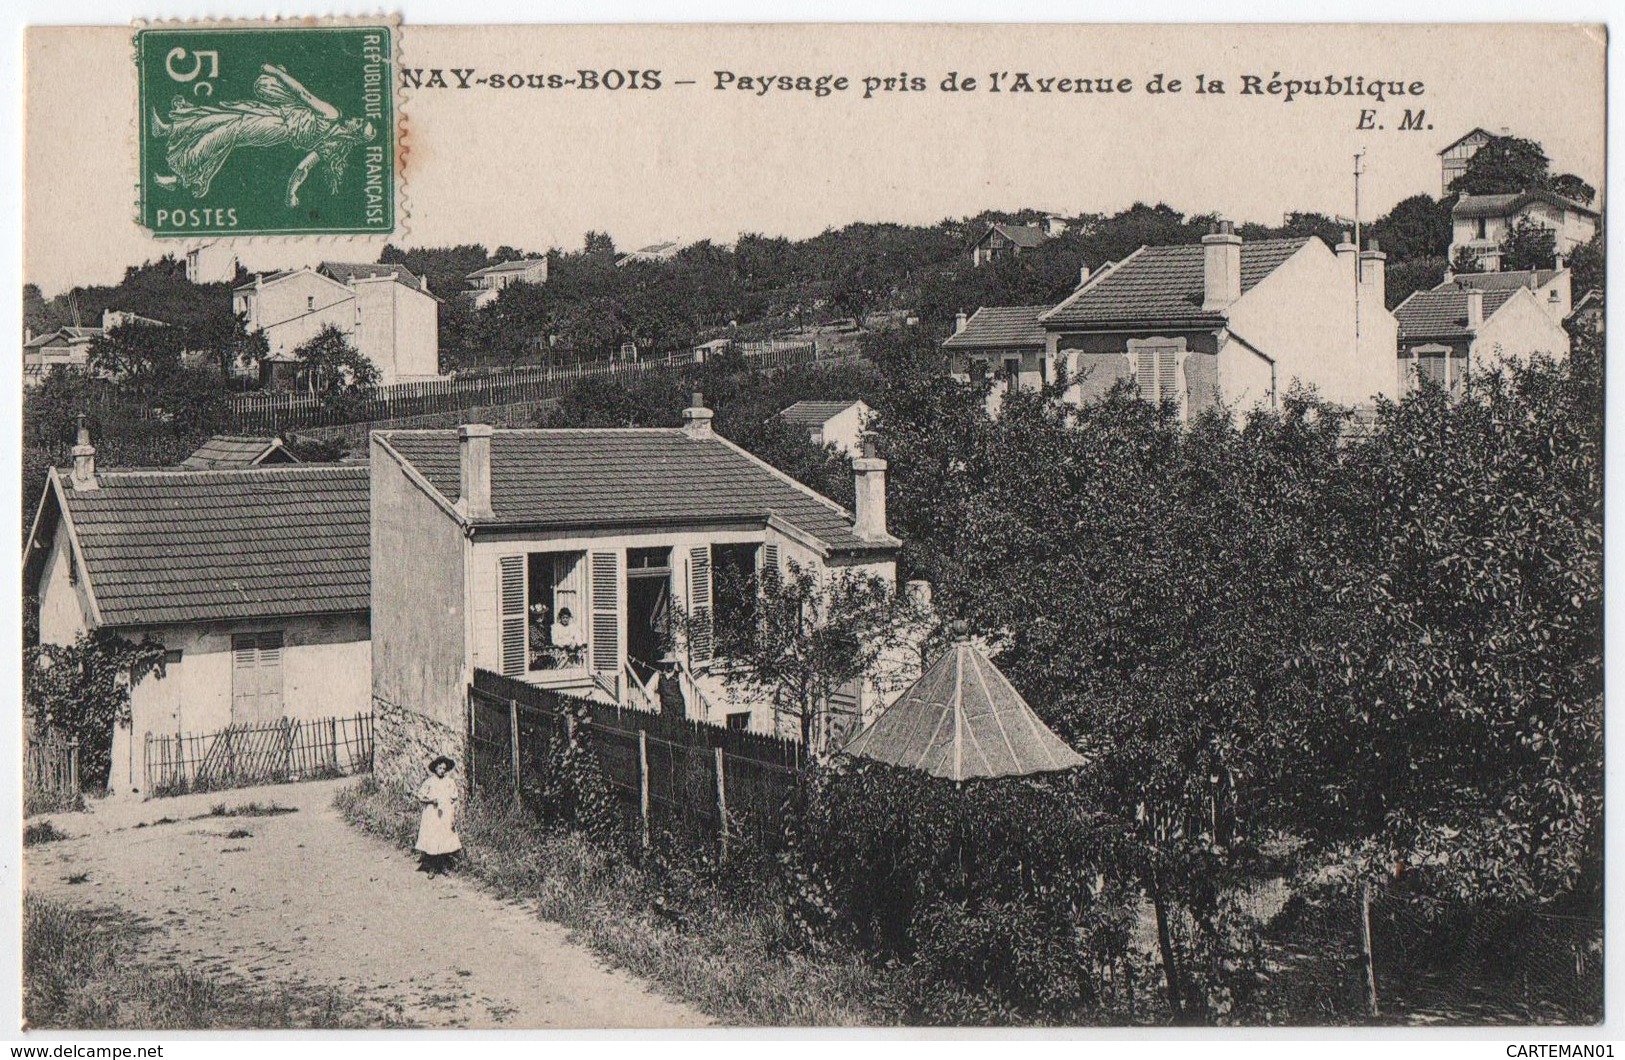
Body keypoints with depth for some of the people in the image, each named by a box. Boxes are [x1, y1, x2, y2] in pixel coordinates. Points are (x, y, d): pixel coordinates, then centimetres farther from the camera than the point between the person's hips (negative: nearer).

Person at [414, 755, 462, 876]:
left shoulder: (450, 782, 7)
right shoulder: (429, 782, 1)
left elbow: (455, 801, 8)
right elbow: (420, 797, 3)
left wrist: (454, 817, 1)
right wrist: (431, 800, -15)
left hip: (446, 817, 2)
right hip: (431, 817, -2)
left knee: (446, 842, -1)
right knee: (431, 842, -5)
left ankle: (444, 867, 9)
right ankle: (432, 869, 2)